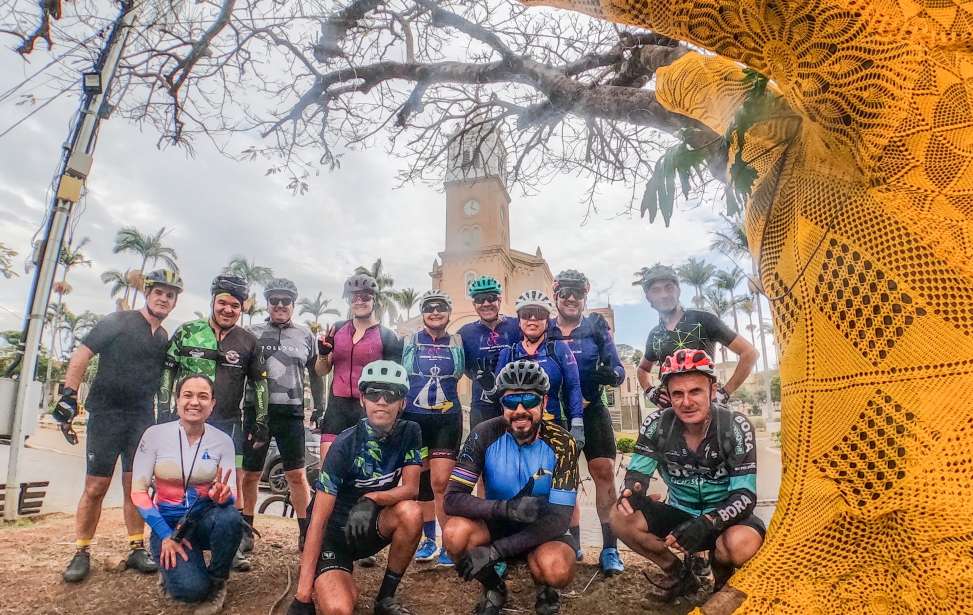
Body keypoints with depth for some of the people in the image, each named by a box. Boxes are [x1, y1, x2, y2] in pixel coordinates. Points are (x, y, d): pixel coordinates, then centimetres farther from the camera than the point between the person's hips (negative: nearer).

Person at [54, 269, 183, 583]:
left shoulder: (165, 338, 10)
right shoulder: (118, 322, -4)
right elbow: (81, 355, -8)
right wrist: (68, 395, -16)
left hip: (142, 420, 4)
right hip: (105, 415, -4)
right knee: (95, 487, -1)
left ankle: (137, 549, 16)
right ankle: (81, 553, 14)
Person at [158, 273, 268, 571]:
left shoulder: (248, 341, 4)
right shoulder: (187, 331, 3)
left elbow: (259, 382, 8)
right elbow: (167, 371, 6)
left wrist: (261, 421, 4)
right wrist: (165, 410, 0)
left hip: (229, 423, 0)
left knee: (234, 482, 0)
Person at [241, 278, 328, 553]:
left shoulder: (305, 336, 9)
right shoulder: (252, 333, 8)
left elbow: (318, 369, 14)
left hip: (291, 413, 0)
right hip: (256, 410, 1)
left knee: (297, 475, 1)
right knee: (250, 474, 8)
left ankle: (305, 532, 11)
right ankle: (245, 531, 24)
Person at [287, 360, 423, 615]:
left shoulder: (409, 433, -10)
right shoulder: (345, 445, -21)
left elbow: (411, 488, -14)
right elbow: (318, 520, -21)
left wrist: (372, 499, -34)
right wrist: (303, 594, -23)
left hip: (370, 527, 4)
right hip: (335, 534, -3)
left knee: (411, 512, -27)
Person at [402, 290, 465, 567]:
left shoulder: (458, 343, 5)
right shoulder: (409, 342, 5)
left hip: (448, 419, -1)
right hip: (414, 418, 1)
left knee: (440, 482, -9)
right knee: (421, 481, 9)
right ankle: (429, 539, 25)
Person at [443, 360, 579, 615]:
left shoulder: (562, 444, -19)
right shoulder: (485, 435, -17)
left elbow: (558, 519, -22)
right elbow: (453, 499, -20)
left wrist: (493, 551, -30)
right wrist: (507, 507, -38)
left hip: (544, 530, -1)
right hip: (498, 524, 2)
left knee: (556, 569, -34)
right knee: (455, 533, -30)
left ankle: (546, 590, 4)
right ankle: (493, 588, 2)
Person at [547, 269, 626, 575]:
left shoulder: (597, 325, -1)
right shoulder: (545, 331, 2)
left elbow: (617, 368, -7)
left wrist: (611, 374, -30)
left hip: (592, 411, -1)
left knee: (604, 473, -9)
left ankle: (610, 548, 0)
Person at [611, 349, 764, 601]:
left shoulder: (735, 426, -20)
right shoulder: (657, 424, -14)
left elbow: (745, 495, -23)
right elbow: (637, 472, -9)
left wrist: (707, 522, -40)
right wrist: (631, 491, -35)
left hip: (723, 516, -2)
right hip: (679, 513, 3)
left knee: (741, 543, -36)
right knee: (621, 518, -21)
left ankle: (723, 578, 4)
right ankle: (680, 575, 6)